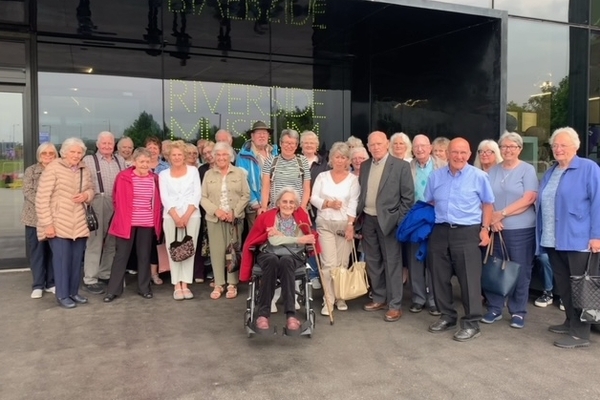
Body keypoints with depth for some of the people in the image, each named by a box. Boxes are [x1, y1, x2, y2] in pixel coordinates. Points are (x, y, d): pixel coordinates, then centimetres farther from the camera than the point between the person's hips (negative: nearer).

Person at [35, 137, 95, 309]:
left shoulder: (84, 169, 6)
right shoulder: (53, 168, -11)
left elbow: (91, 189, 19)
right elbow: (42, 198, -13)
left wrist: (86, 195, -6)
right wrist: (47, 224, -16)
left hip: (79, 224, 6)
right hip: (58, 224, -5)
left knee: (77, 259, 10)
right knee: (62, 259, -2)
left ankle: (73, 292, 24)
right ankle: (62, 295, 11)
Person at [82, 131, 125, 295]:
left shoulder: (120, 160, 14)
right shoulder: (88, 160, -1)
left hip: (117, 205, 5)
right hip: (97, 204, -5)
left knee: (111, 242, 13)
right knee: (95, 241, -1)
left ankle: (106, 275, 26)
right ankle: (90, 279, 7)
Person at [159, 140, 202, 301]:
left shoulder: (193, 171, 7)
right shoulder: (163, 174, 9)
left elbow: (197, 194, 0)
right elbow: (165, 198, 0)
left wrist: (186, 216, -10)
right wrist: (176, 217, -11)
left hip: (192, 216, 0)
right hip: (171, 217, 1)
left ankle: (185, 284, 3)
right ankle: (177, 285, 4)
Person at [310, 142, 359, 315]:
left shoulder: (353, 179, 3)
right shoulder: (322, 176, 7)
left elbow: (353, 204, -5)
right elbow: (313, 198, 2)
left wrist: (350, 225, -13)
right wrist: (328, 203, -13)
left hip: (345, 224, 0)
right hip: (325, 224, 0)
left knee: (342, 263, 5)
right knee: (329, 263, -7)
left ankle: (340, 297, 20)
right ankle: (328, 300, 1)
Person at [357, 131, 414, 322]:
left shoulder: (401, 165, -7)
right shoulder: (364, 166, 10)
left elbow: (408, 196, -7)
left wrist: (400, 221, -11)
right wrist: (359, 215, 7)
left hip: (389, 220, -5)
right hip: (368, 220, 6)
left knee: (392, 263, 0)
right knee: (373, 261, 13)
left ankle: (395, 305, 9)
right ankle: (379, 299, 27)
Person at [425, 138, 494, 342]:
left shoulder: (478, 176, -3)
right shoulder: (435, 176, 8)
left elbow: (488, 204, 3)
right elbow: (429, 203, 17)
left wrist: (485, 229, -3)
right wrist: (428, 227, 9)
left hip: (467, 232, -4)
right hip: (440, 231, 4)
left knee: (469, 279, -3)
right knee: (440, 277, 10)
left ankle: (471, 323, 8)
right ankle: (447, 316, 26)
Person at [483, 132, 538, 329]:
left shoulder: (528, 170, -1)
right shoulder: (493, 171, 10)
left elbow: (529, 199, -12)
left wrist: (502, 213, -14)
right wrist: (492, 219, -11)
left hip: (521, 230, -3)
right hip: (494, 229, 4)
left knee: (520, 271, 4)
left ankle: (518, 312, 16)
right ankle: (494, 308, 21)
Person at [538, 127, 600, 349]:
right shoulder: (550, 173, 17)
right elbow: (541, 204, 20)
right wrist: (542, 235, 15)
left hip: (579, 239, -7)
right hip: (553, 240, 7)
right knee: (562, 285, 15)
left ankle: (580, 333, 6)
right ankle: (571, 322, 29)